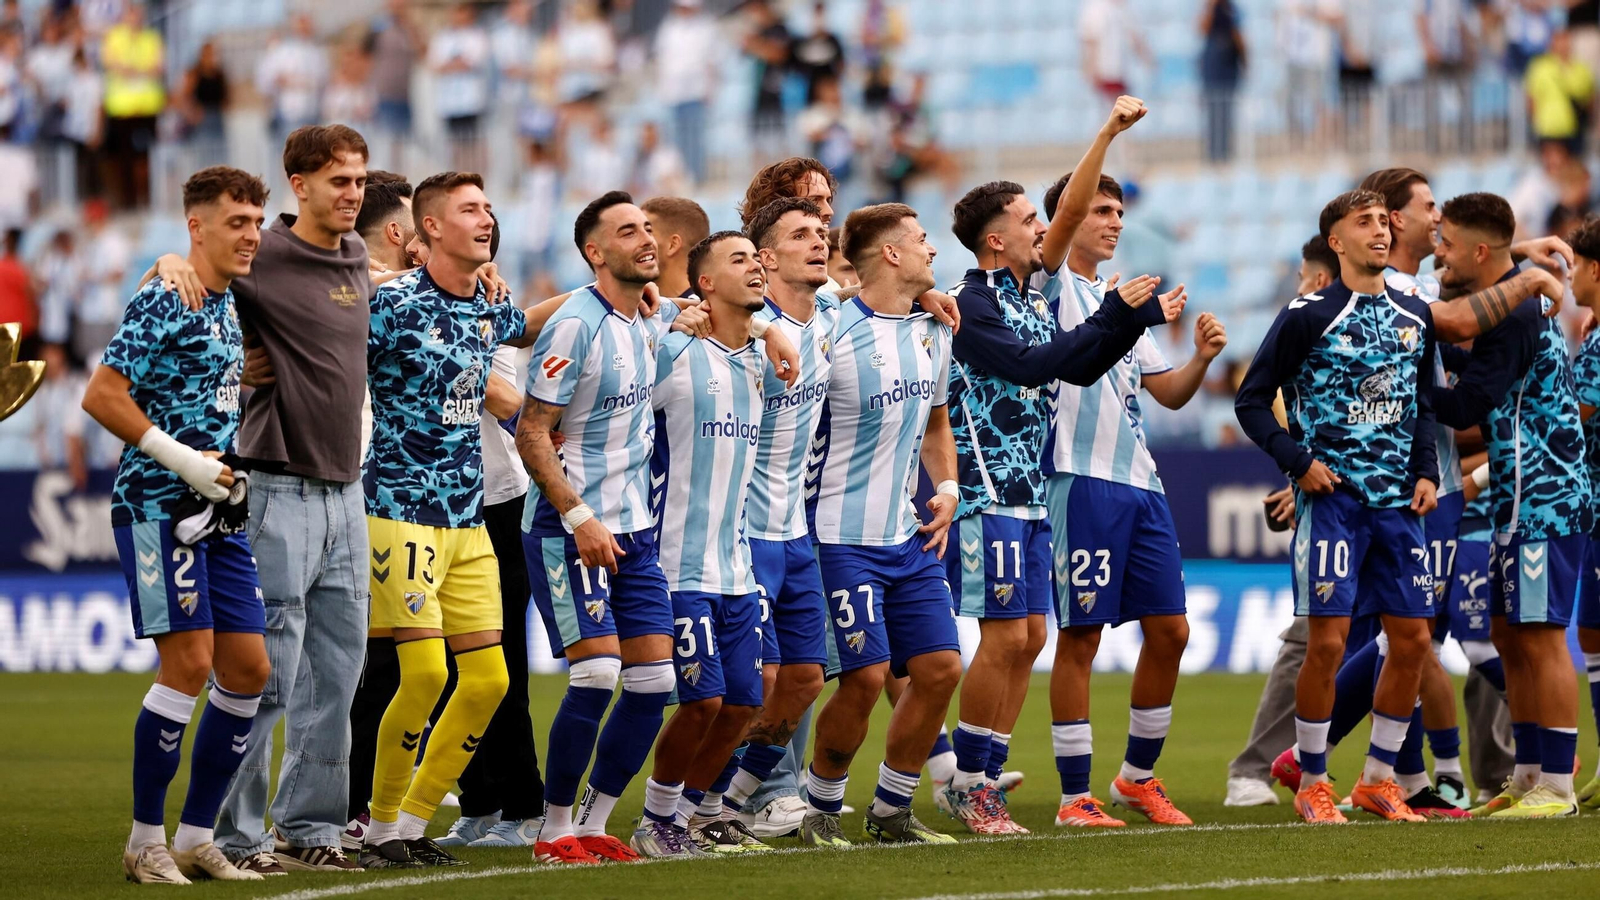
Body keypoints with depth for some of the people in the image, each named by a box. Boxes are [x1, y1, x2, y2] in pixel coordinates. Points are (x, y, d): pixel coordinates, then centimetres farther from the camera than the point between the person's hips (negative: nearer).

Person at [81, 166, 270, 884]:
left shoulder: (235, 310, 15)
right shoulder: (163, 301, -11)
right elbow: (101, 395, -16)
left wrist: (234, 470, 14)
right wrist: (181, 459, -17)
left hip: (217, 513, 8)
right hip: (158, 504, -8)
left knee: (247, 668, 5)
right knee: (188, 663, -11)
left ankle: (195, 838, 14)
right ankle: (146, 842, -1)